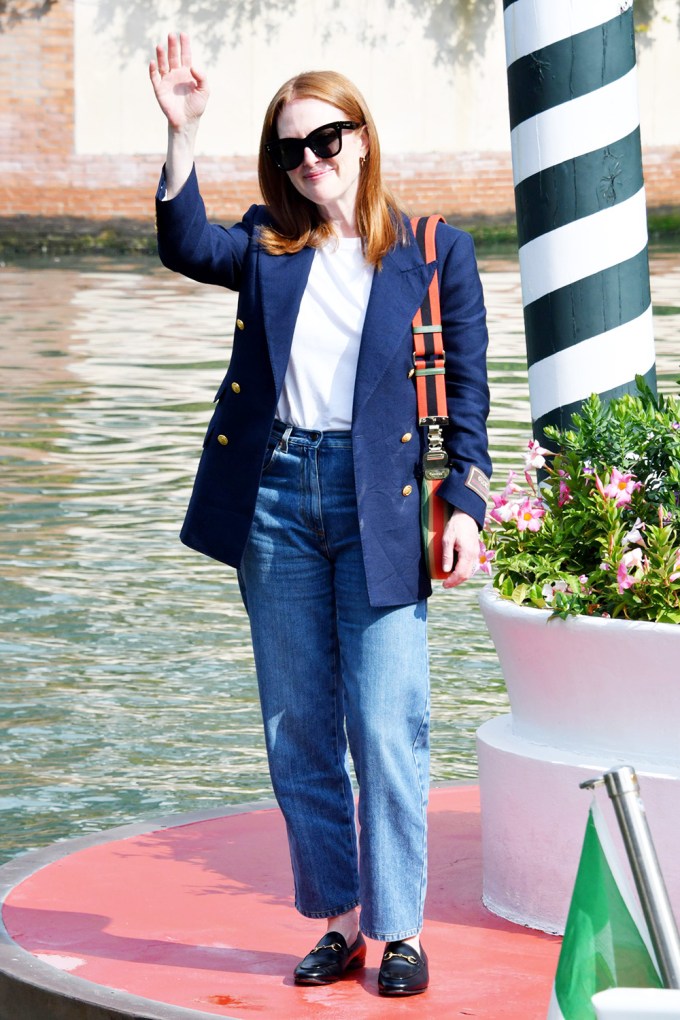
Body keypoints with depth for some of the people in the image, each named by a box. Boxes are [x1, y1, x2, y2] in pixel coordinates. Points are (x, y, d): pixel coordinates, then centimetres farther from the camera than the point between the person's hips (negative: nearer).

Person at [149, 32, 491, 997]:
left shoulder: (433, 250, 3)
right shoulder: (268, 247, 10)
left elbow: (467, 390, 4)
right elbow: (186, 246, -10)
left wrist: (466, 503, -5)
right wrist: (182, 133, -21)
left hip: (377, 499, -3)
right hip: (276, 492, 3)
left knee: (386, 726, -6)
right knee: (298, 726, 7)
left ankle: (401, 929, 3)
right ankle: (340, 923, 16)